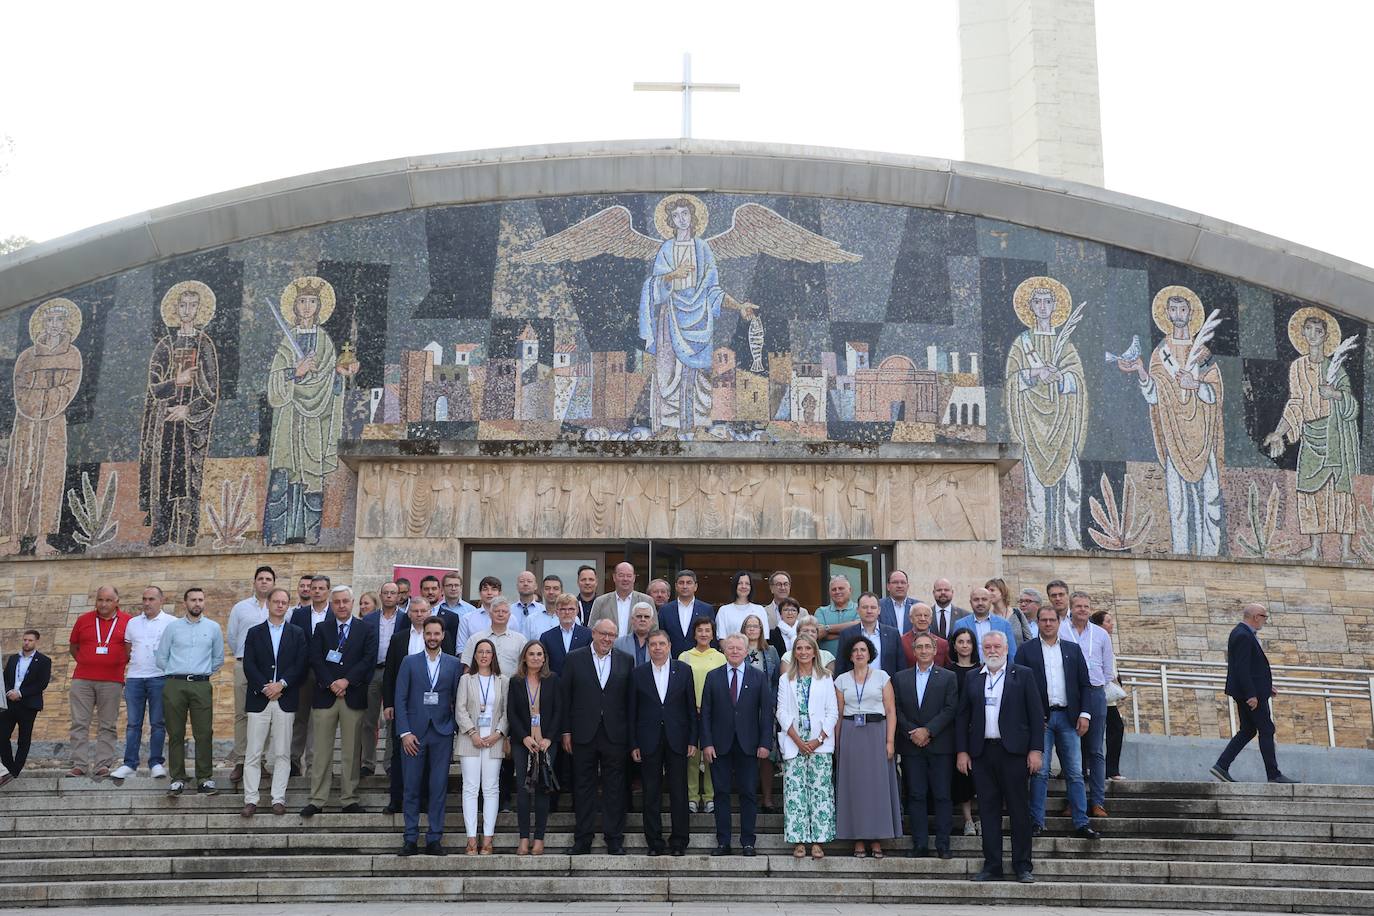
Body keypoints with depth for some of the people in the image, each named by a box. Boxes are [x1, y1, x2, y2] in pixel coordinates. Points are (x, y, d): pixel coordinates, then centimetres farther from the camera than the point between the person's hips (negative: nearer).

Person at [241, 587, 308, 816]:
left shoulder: (297, 634, 10)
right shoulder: (254, 633, 9)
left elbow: (301, 665, 0)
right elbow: (249, 666, 0)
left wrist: (281, 684, -11)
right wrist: (265, 687, -11)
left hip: (285, 700, 0)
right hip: (258, 700, 0)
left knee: (282, 754, 1)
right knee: (252, 753, -1)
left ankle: (278, 799, 6)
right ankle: (250, 800, 4)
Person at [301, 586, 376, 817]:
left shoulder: (366, 631, 7)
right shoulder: (321, 629, 10)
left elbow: (369, 661, -3)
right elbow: (315, 660, 0)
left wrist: (346, 681, -12)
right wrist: (331, 684, -12)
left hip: (353, 696, 0)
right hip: (325, 695, 0)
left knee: (351, 751, 3)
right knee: (322, 750, 1)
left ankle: (349, 799, 10)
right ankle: (317, 800, 5)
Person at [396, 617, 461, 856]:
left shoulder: (453, 664, 7)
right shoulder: (410, 662, 5)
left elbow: (458, 700, 7)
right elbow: (400, 699, 1)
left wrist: (458, 730, 0)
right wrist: (404, 732, -6)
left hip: (442, 733, 0)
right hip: (414, 732, 0)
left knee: (439, 788, 1)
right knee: (412, 788, 2)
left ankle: (434, 839, 7)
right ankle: (410, 839, 8)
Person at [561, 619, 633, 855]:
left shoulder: (625, 661, 6)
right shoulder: (575, 658, 3)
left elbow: (631, 699, 5)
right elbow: (565, 696, 2)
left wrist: (630, 735, 0)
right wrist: (566, 731, -2)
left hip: (615, 735, 1)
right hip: (584, 734, 0)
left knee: (614, 788, 4)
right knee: (584, 787, 6)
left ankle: (615, 840, 11)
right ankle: (583, 839, 13)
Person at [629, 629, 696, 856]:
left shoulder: (683, 670, 4)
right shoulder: (638, 674, 4)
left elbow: (691, 707, 4)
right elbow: (632, 712, 5)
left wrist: (693, 740, -1)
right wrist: (633, 744, 0)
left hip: (676, 740, 0)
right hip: (649, 742, 0)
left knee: (679, 792, 2)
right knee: (651, 794, 5)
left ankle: (679, 841, 11)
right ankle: (654, 842, 12)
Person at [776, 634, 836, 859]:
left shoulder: (825, 680, 8)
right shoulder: (786, 680, 10)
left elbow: (833, 713, 3)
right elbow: (782, 713, 3)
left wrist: (818, 740, -8)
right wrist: (798, 741, -8)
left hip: (820, 744, -1)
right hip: (793, 745, 1)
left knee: (820, 791, -5)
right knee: (795, 792, -4)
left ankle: (817, 842, -1)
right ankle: (799, 841, 1)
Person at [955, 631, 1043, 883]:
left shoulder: (1022, 675, 4)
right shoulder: (972, 677, 12)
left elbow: (1036, 714, 1)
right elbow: (962, 716, 11)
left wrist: (1036, 750, -6)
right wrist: (961, 751, 3)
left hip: (1013, 750, -3)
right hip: (981, 752, 3)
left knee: (1019, 809, 1)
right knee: (988, 809, 4)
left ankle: (1022, 866, 7)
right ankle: (992, 866, 9)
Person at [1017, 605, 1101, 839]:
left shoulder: (1073, 649, 12)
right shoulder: (1026, 650, 4)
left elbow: (1084, 684, 10)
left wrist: (1084, 714, -1)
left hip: (1068, 717, 2)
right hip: (1040, 718, -2)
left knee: (1075, 773, 2)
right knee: (1040, 772, -2)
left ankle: (1081, 823, 5)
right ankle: (1037, 822, 2)